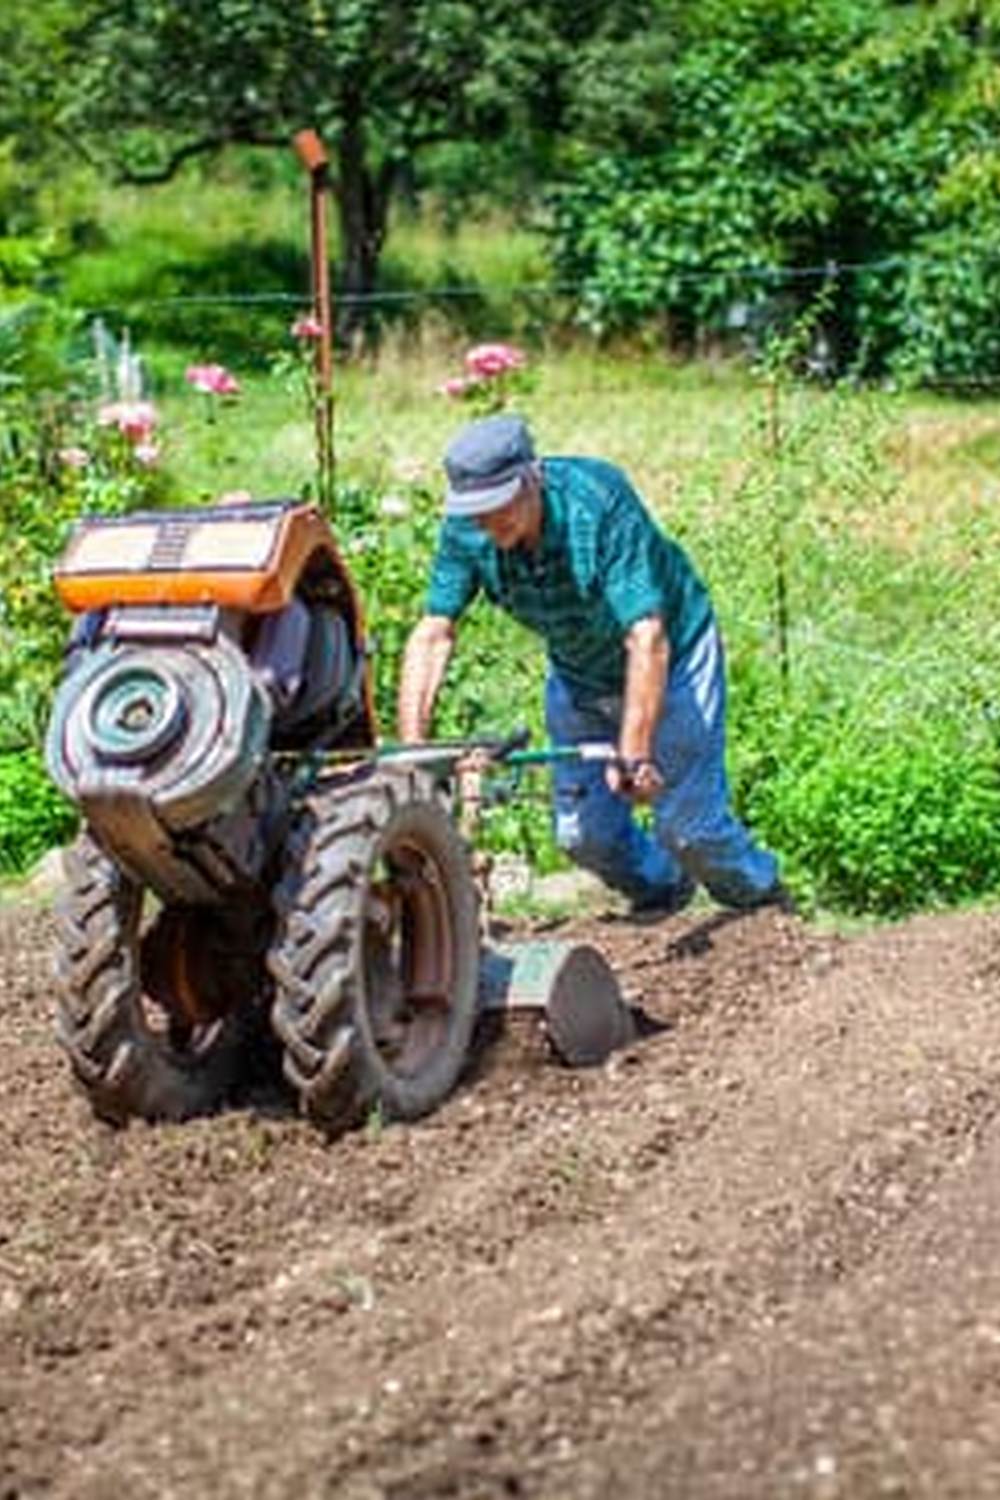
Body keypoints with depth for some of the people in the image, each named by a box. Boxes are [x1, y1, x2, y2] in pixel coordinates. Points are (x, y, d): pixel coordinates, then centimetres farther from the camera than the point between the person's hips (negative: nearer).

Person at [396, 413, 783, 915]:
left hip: (672, 658, -5)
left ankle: (761, 899, 23)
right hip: (578, 676, 5)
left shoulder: (599, 501, -35)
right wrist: (411, 746, -33)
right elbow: (433, 634, -22)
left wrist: (634, 754, -42)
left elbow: (647, 637, -38)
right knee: (582, 831, 4)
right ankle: (662, 888, 36)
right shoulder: (465, 532, -21)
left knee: (687, 823, -7)